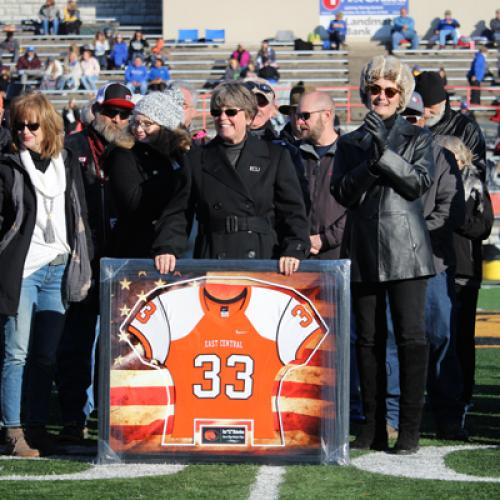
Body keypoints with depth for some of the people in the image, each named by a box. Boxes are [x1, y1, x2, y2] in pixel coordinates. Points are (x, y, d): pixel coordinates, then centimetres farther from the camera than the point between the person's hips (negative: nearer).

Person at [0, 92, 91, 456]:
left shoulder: (68, 164, 12)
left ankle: (38, 428, 12)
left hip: (59, 271, 3)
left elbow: (81, 217, 16)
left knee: (46, 356, 6)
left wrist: (85, 265, 11)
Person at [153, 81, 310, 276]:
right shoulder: (196, 160, 12)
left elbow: (293, 211, 5)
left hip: (263, 259, -1)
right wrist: (166, 248, -7)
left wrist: (293, 251, -11)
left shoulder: (276, 157, 8)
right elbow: (178, 212, 10)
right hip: (211, 262, 1)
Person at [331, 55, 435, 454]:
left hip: (405, 250, -3)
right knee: (369, 339, 5)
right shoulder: (349, 143, 14)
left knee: (411, 336, -8)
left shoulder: (418, 138, 8)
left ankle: (410, 430, -6)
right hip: (363, 252, 3)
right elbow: (342, 192, 1)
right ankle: (374, 427, 11)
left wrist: (385, 153, -16)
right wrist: (370, 162, -14)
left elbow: (420, 182, -7)